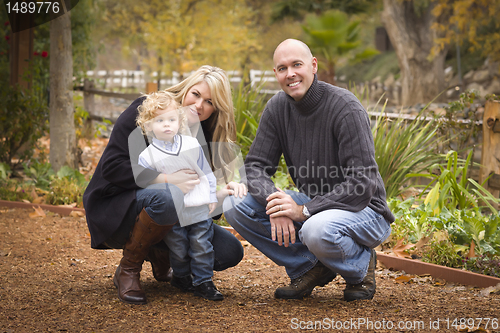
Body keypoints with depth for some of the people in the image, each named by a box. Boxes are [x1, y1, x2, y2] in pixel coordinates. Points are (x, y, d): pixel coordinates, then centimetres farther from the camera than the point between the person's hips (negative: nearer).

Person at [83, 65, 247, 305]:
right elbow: (111, 166, -21)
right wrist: (168, 179, -31)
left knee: (230, 252, -11)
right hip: (114, 208, -6)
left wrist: (224, 192, -23)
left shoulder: (205, 135, 5)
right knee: (171, 198, -38)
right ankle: (128, 270, -16)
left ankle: (160, 254, 13)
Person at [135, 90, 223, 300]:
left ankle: (202, 282, 14)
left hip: (199, 210, 2)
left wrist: (212, 197, 8)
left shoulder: (192, 145, 2)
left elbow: (206, 172, 10)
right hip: (172, 215, -2)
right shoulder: (147, 157, -6)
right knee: (178, 250, 9)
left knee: (202, 247, 2)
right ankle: (181, 276, 34)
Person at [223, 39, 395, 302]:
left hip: (362, 210, -6)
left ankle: (361, 265, -4)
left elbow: (362, 184, -24)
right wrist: (275, 203, -23)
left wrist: (303, 211, -29)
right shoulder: (278, 107, -2)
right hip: (310, 202, 6)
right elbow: (255, 166, -1)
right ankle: (309, 267, 0)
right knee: (234, 206, -12)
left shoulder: (346, 108, -21)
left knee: (318, 230, -40)